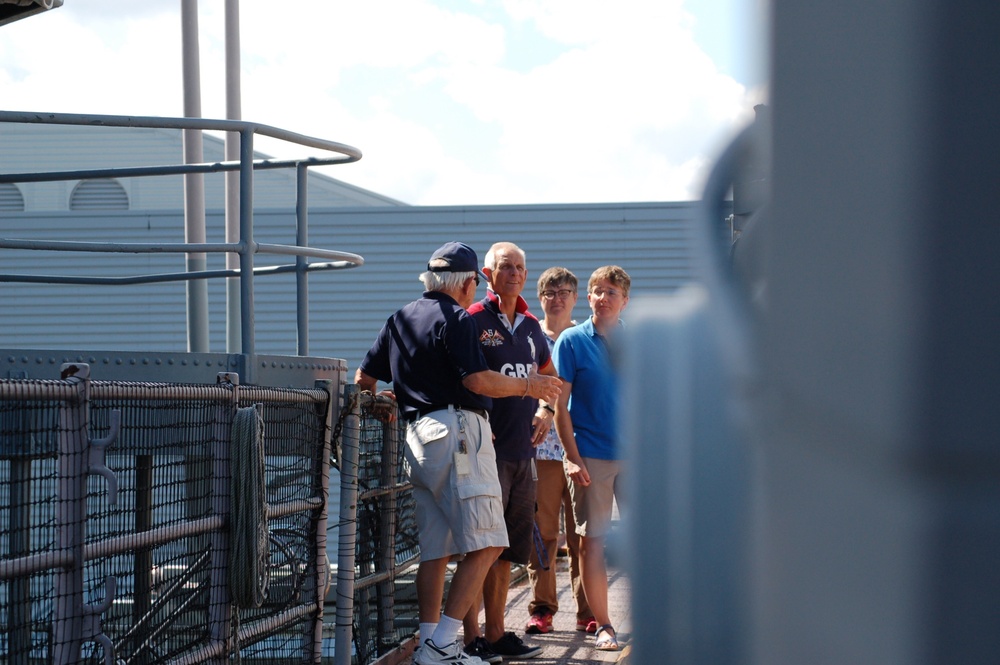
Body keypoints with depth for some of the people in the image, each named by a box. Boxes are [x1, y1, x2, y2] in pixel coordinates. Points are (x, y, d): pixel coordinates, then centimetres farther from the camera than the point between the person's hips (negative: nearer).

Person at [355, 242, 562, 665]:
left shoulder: (399, 319, 19)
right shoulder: (455, 318, -6)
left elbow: (364, 379, 21)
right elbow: (477, 380, -16)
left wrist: (386, 399, 41)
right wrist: (528, 387, -3)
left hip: (416, 436, 9)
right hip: (456, 431, -9)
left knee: (435, 549, 11)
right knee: (485, 544, -8)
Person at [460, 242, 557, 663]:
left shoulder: (530, 327, 15)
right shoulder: (474, 320, -6)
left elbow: (548, 374, 32)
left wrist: (546, 409, 16)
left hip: (522, 451, 7)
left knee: (508, 549, 11)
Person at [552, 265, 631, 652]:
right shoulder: (571, 341, -1)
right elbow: (560, 405, -3)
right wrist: (573, 457, -10)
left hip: (633, 453, 3)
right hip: (591, 456, -3)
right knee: (592, 541, 0)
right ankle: (603, 625, 8)